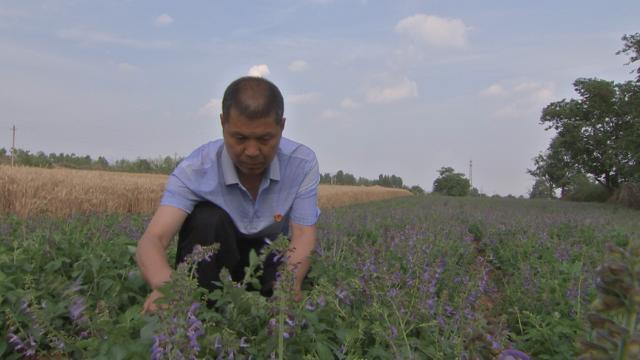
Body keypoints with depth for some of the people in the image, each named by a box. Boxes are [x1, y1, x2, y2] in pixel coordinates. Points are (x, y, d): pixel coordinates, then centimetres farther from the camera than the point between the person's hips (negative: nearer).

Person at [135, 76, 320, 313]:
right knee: (206, 219, -31)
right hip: (211, 262, 0)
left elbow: (304, 235, -23)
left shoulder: (302, 163, -19)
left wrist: (290, 280, -46)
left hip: (273, 259, 1)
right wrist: (165, 286, -58)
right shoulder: (195, 169, -25)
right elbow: (152, 240, -34)